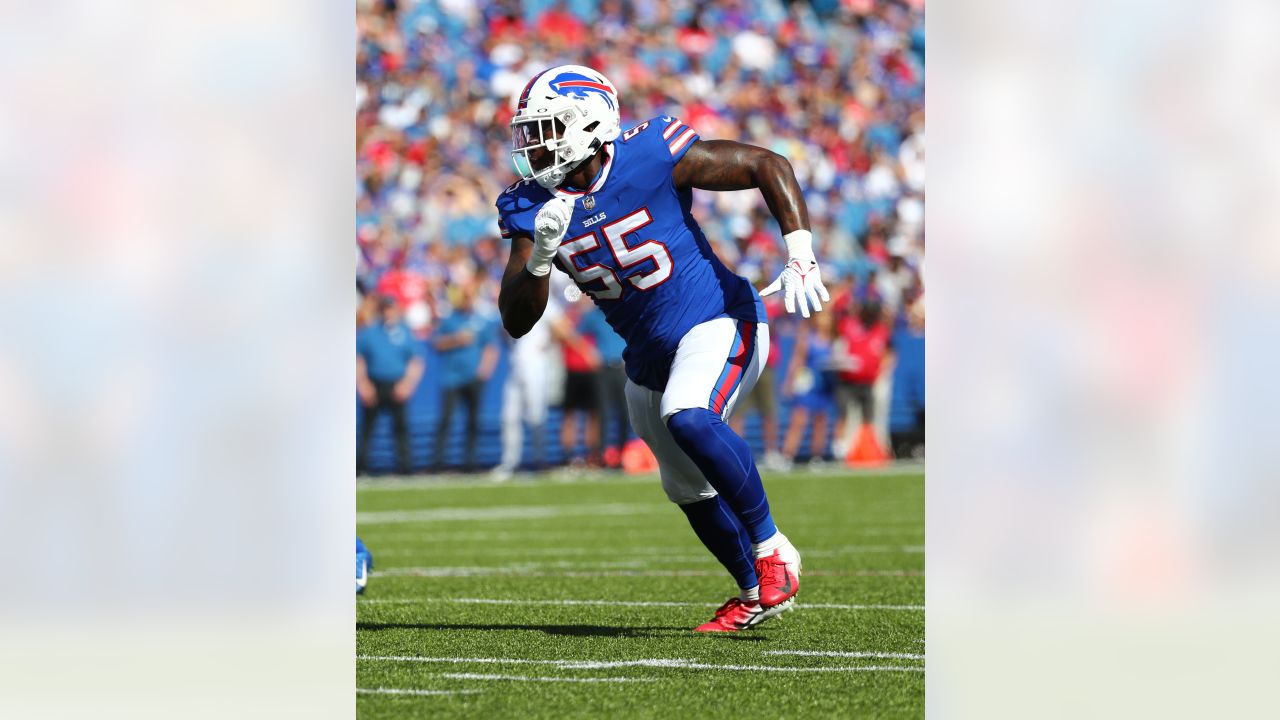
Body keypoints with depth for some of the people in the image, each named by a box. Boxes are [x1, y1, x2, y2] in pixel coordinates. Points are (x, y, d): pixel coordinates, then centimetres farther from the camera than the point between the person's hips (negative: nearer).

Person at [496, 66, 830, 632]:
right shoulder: (533, 208, -7)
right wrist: (541, 255, -29)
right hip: (649, 357, 7)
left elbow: (768, 166, -14)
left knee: (689, 419, -34)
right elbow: (516, 321, -11)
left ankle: (772, 550, -18)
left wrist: (800, 259, -23)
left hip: (717, 321, -7)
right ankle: (755, 593, 38)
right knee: (691, 491, 16)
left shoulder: (651, 157, -21)